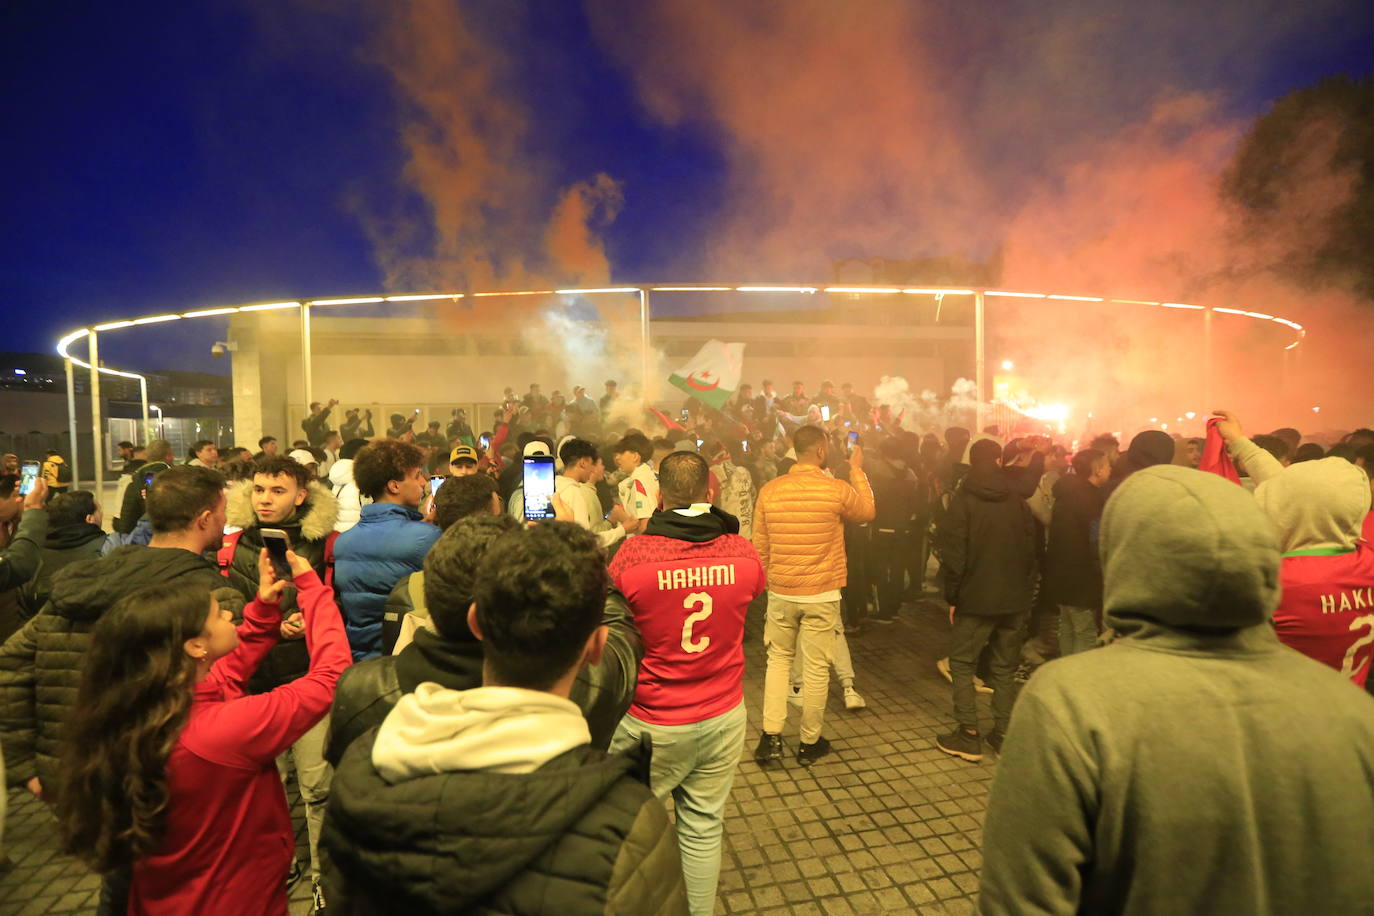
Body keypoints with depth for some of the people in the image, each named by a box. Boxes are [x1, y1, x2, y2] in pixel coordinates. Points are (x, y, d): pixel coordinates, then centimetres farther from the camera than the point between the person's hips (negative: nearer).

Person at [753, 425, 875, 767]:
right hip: (822, 594, -2)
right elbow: (868, 511, 10)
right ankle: (810, 742, 24)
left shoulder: (769, 490, -5)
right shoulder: (838, 489, -12)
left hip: (780, 593, 3)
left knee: (778, 658, 18)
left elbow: (759, 547, 3)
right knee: (816, 667, 10)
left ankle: (771, 737, 17)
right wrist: (857, 470, 20)